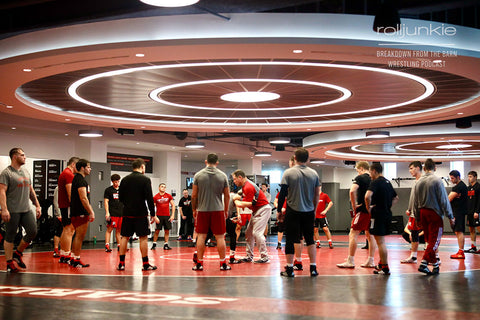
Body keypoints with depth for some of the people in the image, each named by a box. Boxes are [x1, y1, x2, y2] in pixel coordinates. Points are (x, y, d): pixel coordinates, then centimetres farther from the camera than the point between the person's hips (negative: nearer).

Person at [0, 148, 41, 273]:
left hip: (26, 210, 7)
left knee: (32, 232, 1)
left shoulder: (26, 172, 16)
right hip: (13, 211, -7)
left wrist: (37, 205, 16)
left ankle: (18, 253, 21)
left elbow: (31, 190, 21)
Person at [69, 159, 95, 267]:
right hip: (81, 213, -11)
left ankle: (74, 259, 21)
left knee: (78, 236, 16)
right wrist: (91, 212, -20)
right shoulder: (80, 180, -14)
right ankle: (76, 260, -3)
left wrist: (90, 210, 26)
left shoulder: (77, 179, 19)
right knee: (80, 236, -6)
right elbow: (83, 198, -21)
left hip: (76, 213, 11)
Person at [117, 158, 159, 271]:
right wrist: (153, 214, -6)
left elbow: (120, 197, 10)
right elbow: (149, 198, -10)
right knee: (143, 237, 1)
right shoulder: (145, 179, -6)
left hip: (127, 213, 4)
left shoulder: (125, 180, 7)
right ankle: (145, 264, 3)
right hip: (141, 213, -4)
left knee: (124, 237, 8)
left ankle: (121, 263, 8)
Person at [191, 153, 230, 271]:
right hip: (218, 210, 0)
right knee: (220, 237, 5)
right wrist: (226, 210, 17)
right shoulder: (223, 176, 1)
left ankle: (199, 263, 8)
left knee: (201, 236, 6)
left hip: (202, 210, 0)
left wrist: (194, 209, 14)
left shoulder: (198, 175, -1)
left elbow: (194, 195, 1)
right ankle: (223, 263, 8)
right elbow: (227, 196, 6)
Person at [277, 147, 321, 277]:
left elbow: (283, 193, -7)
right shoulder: (314, 173, 4)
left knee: (291, 240, 3)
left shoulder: (289, 173, -6)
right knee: (310, 239, 12)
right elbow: (317, 194, 9)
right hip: (309, 212, 3)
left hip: (293, 211, -3)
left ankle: (289, 269, 5)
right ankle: (313, 268, 12)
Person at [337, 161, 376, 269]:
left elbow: (352, 191, -21)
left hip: (362, 210, -7)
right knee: (370, 235, 14)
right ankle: (371, 261, 16)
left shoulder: (360, 178, -6)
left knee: (353, 234, -4)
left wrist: (354, 205, -12)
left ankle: (350, 261, -6)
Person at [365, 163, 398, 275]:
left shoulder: (376, 182, -13)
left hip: (378, 215, -9)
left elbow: (368, 196, -29)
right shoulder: (387, 182, 14)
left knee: (380, 242, -3)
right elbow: (396, 198, 26)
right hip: (387, 214, 9)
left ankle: (385, 268, -2)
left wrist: (368, 208, -15)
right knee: (381, 241, 20)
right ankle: (381, 264, 28)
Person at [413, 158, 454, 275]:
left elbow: (415, 202, 12)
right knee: (434, 240, -3)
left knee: (430, 240, 15)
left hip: (422, 213, 6)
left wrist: (417, 217, 20)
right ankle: (423, 264, -13)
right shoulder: (437, 180, -9)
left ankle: (435, 264, 19)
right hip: (435, 213, -6)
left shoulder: (418, 182, 8)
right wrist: (450, 216, -6)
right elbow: (444, 200, -10)